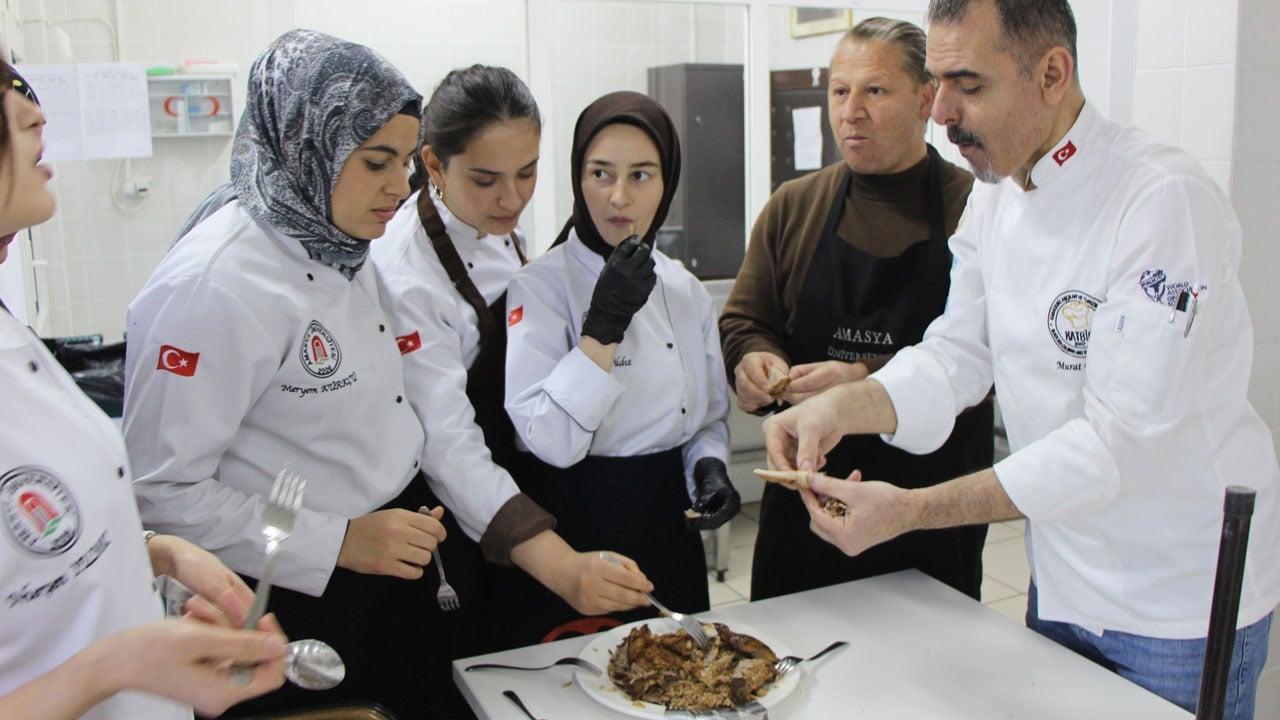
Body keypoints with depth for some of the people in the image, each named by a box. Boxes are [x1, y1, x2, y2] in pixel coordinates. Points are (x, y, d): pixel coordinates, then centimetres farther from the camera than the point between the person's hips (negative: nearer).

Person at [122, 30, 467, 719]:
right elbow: (161, 491, -23)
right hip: (298, 606, -8)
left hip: (393, 562, 8)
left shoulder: (342, 246, 3)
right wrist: (339, 543, -23)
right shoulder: (214, 284, -24)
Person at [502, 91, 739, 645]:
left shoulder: (686, 291, 4)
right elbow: (550, 439, -21)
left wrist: (709, 466, -5)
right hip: (577, 529, -5)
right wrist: (604, 323, -25)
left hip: (669, 531, 5)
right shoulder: (540, 286, -12)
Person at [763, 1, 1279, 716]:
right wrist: (839, 407, -19)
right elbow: (957, 355, 0)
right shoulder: (995, 194, 0)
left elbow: (1123, 439, -29)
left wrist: (913, 509, -34)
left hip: (1184, 602, -6)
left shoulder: (1166, 202, -26)